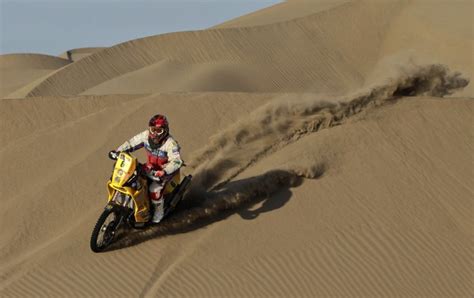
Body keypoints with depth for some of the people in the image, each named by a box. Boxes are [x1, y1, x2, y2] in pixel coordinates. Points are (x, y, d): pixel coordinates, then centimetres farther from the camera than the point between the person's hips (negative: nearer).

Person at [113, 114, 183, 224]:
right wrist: (118, 151, -19)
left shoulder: (170, 143, -27)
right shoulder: (146, 135, -11)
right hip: (150, 166, 6)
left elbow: (176, 161, -36)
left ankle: (159, 211, 3)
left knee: (154, 189, -23)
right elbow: (131, 143, -4)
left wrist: (164, 172, -51)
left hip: (164, 169, -6)